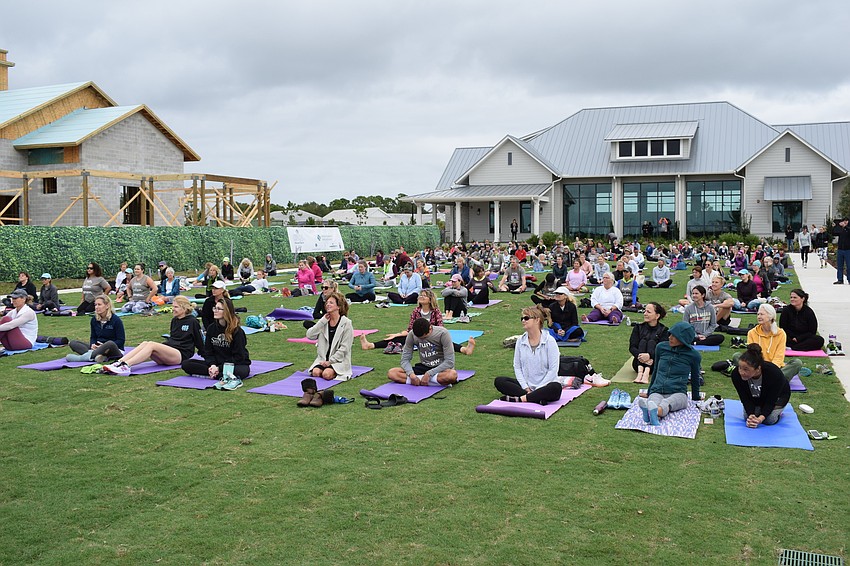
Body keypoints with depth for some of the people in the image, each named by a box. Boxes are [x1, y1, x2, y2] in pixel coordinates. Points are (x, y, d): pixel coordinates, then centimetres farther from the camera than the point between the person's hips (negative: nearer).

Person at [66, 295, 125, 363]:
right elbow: (93, 337, 14)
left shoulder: (116, 320, -8)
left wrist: (105, 346, -20)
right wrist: (92, 345, -9)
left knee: (110, 344, -41)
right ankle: (96, 355, -36)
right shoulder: (94, 319, 8)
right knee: (73, 343, -10)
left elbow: (121, 340, -9)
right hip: (98, 348, 6)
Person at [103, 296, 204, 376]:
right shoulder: (174, 320, 19)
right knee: (145, 343, -20)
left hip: (182, 355, -7)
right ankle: (118, 362, -37)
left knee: (152, 345, -29)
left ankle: (126, 365, -47)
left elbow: (199, 342, 3)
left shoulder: (192, 321, -2)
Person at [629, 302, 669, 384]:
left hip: (654, 365, -1)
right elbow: (632, 347, -5)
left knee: (652, 342, -21)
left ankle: (646, 374, -47)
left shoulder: (663, 330, 1)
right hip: (639, 363, 1)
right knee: (643, 341, -19)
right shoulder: (638, 328, 8)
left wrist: (649, 355, -34)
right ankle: (640, 371, -45)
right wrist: (640, 356, -28)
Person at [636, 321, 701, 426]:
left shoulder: (693, 355, 3)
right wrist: (649, 392, 32)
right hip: (657, 392, 2)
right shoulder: (661, 347, 10)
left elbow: (695, 378, 18)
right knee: (654, 401, -39)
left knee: (666, 403, -41)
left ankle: (656, 411, -73)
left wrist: (696, 399, 29)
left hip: (678, 393, -2)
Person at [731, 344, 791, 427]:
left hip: (778, 395, -3)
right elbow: (745, 398, -23)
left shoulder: (774, 373, -41)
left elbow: (770, 401, -31)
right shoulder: (736, 374, -34)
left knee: (769, 419, -20)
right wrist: (751, 415, -40)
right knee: (747, 416, -14)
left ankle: (777, 410, 13)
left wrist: (761, 418, -45)